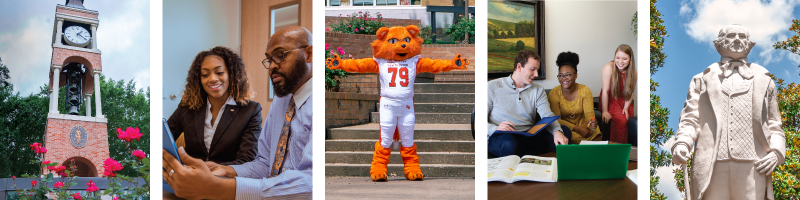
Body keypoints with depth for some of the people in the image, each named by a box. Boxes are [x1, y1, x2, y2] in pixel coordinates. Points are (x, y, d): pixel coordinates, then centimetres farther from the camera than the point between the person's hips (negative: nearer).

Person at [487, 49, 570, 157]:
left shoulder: (538, 90, 17)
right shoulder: (492, 87, 4)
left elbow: (547, 115, 1)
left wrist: (557, 131, -23)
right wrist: (494, 129, -21)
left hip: (529, 136, 5)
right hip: (502, 136, -5)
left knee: (565, 131, -21)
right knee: (510, 144, -43)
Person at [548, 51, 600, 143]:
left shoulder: (585, 90, 0)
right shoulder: (554, 93, -8)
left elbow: (589, 112, -6)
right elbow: (556, 120, -12)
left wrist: (591, 122, -32)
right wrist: (578, 129, -22)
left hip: (583, 125, 3)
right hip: (565, 129, -2)